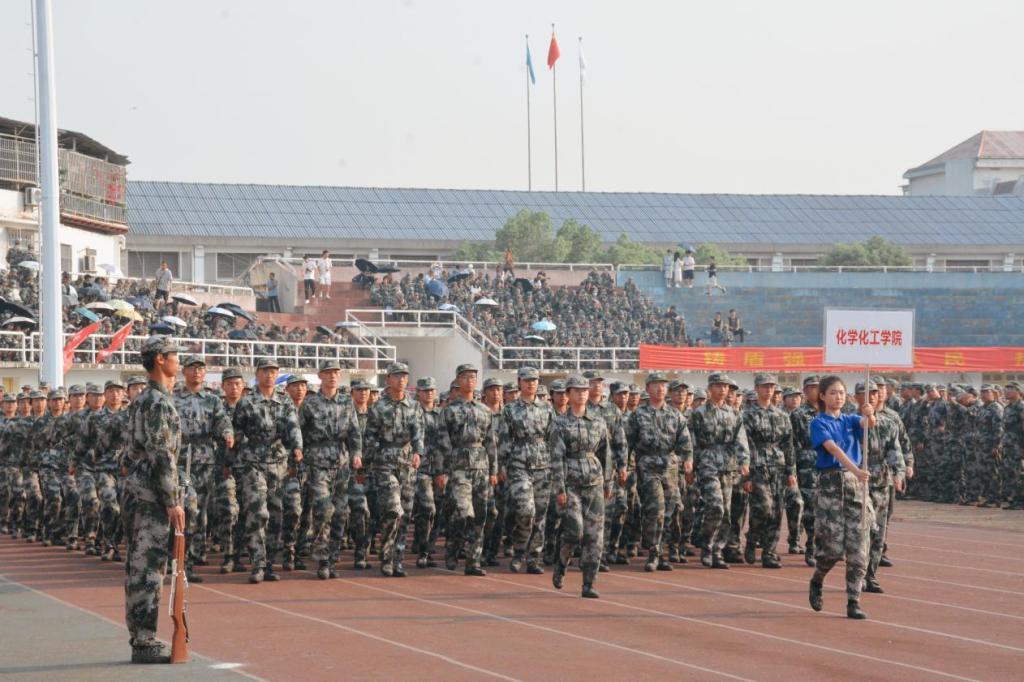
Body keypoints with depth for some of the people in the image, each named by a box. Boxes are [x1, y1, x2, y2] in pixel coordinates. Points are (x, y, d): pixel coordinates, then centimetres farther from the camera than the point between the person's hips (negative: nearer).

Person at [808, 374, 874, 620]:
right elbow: (833, 448, -19)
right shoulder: (819, 423, -2)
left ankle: (854, 602, 1)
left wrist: (869, 415, -33)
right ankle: (816, 581, 24)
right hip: (830, 482, -4)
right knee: (833, 545, -7)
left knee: (857, 546, -2)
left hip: (856, 483, 4)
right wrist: (855, 469, -33)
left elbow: (869, 424, -9)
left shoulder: (850, 420, 13)